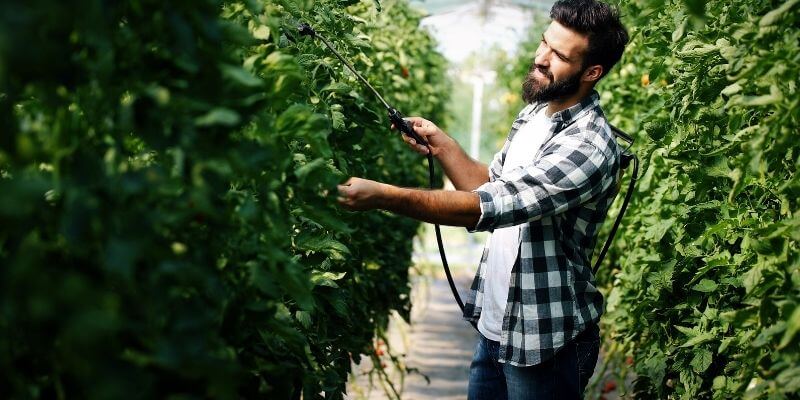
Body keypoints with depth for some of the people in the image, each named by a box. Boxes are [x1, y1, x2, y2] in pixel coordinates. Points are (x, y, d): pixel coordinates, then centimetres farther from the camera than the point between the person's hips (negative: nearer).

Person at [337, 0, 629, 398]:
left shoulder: (589, 148, -25)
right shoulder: (533, 113, 4)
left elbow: (486, 207, -32)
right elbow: (491, 185, 14)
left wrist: (382, 195, -36)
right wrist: (441, 145, -3)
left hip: (544, 341, -8)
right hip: (493, 324, 8)